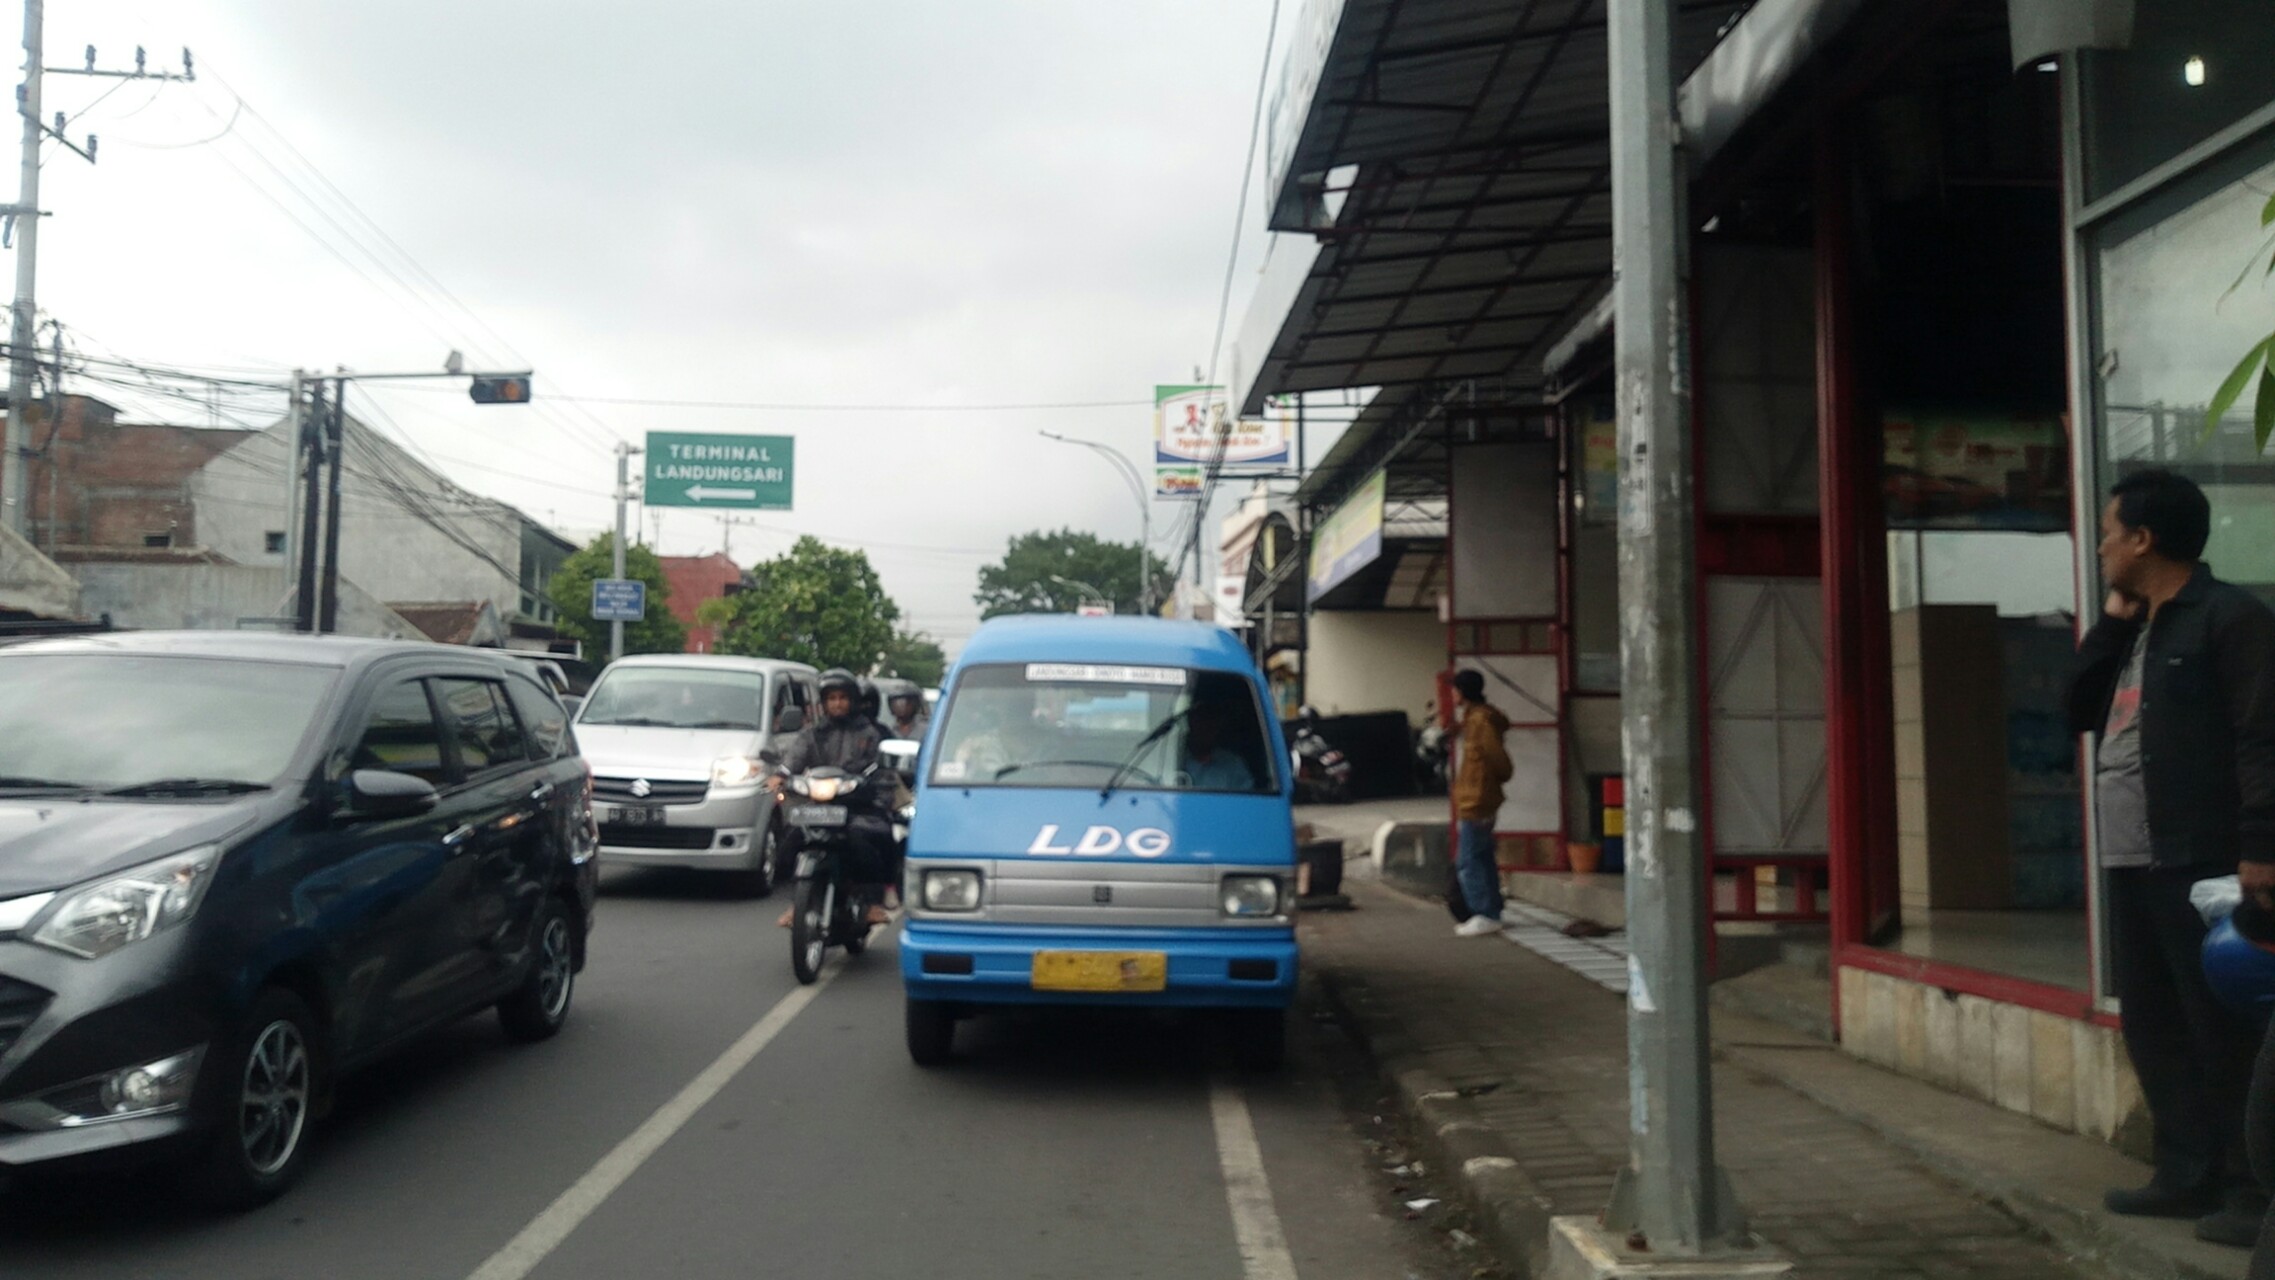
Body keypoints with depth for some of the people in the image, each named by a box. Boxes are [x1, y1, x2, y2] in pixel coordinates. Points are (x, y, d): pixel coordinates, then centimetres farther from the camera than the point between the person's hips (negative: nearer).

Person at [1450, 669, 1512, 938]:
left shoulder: (1479, 720, -17)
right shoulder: (1474, 717, 13)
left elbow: (1497, 756, -19)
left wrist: (1501, 776, -1)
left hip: (1476, 801, -10)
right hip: (1476, 800, 10)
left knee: (1468, 861, -7)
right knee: (1483, 858, 14)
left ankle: (1485, 915, -5)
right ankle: (1490, 914, 19)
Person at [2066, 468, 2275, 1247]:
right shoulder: (2136, 632, 19)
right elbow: (2081, 710, 18)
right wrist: (2111, 623, 11)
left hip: (2202, 864, -9)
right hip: (2132, 864, 9)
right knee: (2154, 1028, 12)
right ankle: (2189, 1175, 19)